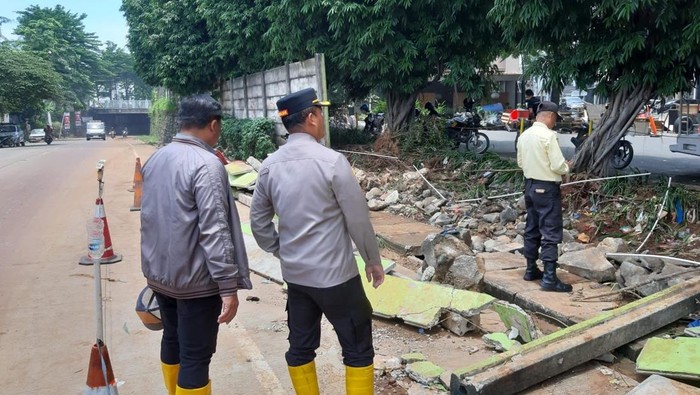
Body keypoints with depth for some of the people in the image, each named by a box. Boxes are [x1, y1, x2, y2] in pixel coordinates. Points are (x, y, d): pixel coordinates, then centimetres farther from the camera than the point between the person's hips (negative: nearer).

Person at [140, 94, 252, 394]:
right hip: (195, 279, -8)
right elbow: (214, 232, -24)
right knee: (196, 356, 3)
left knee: (172, 340, 23)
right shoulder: (207, 164, -20)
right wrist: (228, 286, -21)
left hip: (159, 273, 9)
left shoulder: (155, 159, 7)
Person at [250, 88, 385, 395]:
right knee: (357, 348, 9)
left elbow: (258, 222, 8)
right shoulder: (331, 161, -17)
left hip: (294, 274, 6)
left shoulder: (269, 167, 0)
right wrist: (373, 260, 1)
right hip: (335, 274, -6)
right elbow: (358, 219, -12)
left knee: (300, 347, 17)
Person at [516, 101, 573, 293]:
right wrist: (567, 167, 2)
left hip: (530, 185, 8)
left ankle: (531, 270, 23)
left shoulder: (524, 135, 6)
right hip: (547, 188, -8)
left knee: (531, 229, 15)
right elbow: (558, 166, -18)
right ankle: (549, 278, -4)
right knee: (551, 233, -4)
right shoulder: (549, 135, -17)